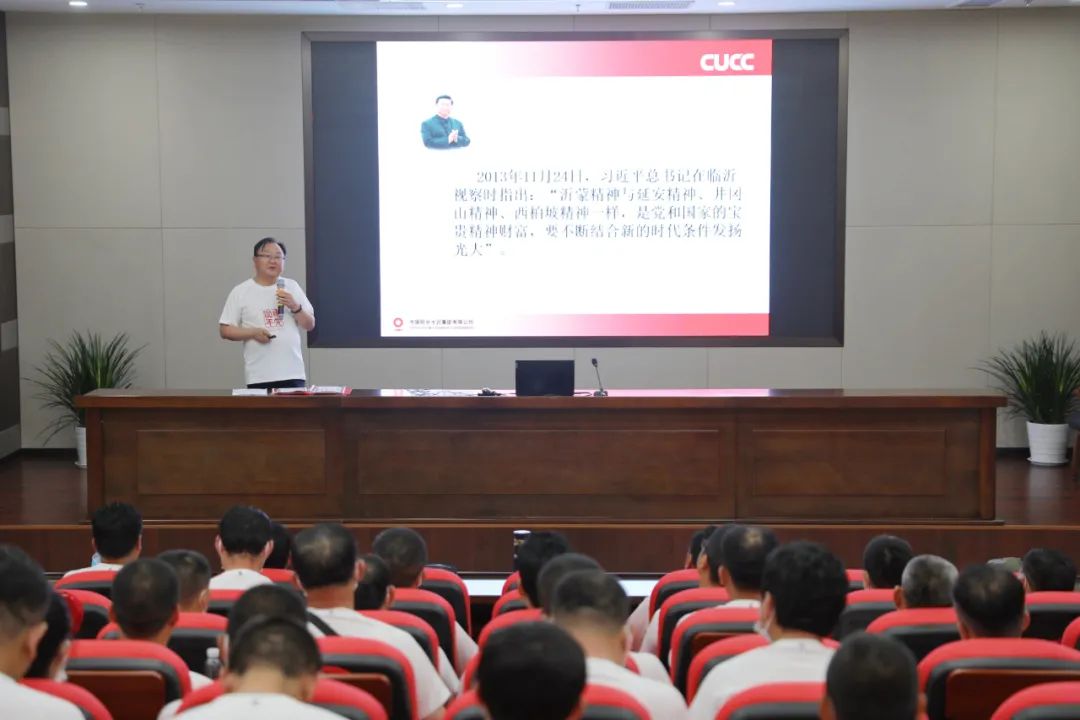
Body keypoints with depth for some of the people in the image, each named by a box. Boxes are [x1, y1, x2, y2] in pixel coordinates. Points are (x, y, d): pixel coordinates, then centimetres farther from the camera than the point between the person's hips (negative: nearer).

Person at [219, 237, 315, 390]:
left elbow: (310, 325, 11)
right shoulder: (240, 292, 3)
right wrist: (253, 333, -13)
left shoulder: (292, 287, 10)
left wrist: (295, 306, -7)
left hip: (293, 373, 2)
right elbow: (225, 330, 2)